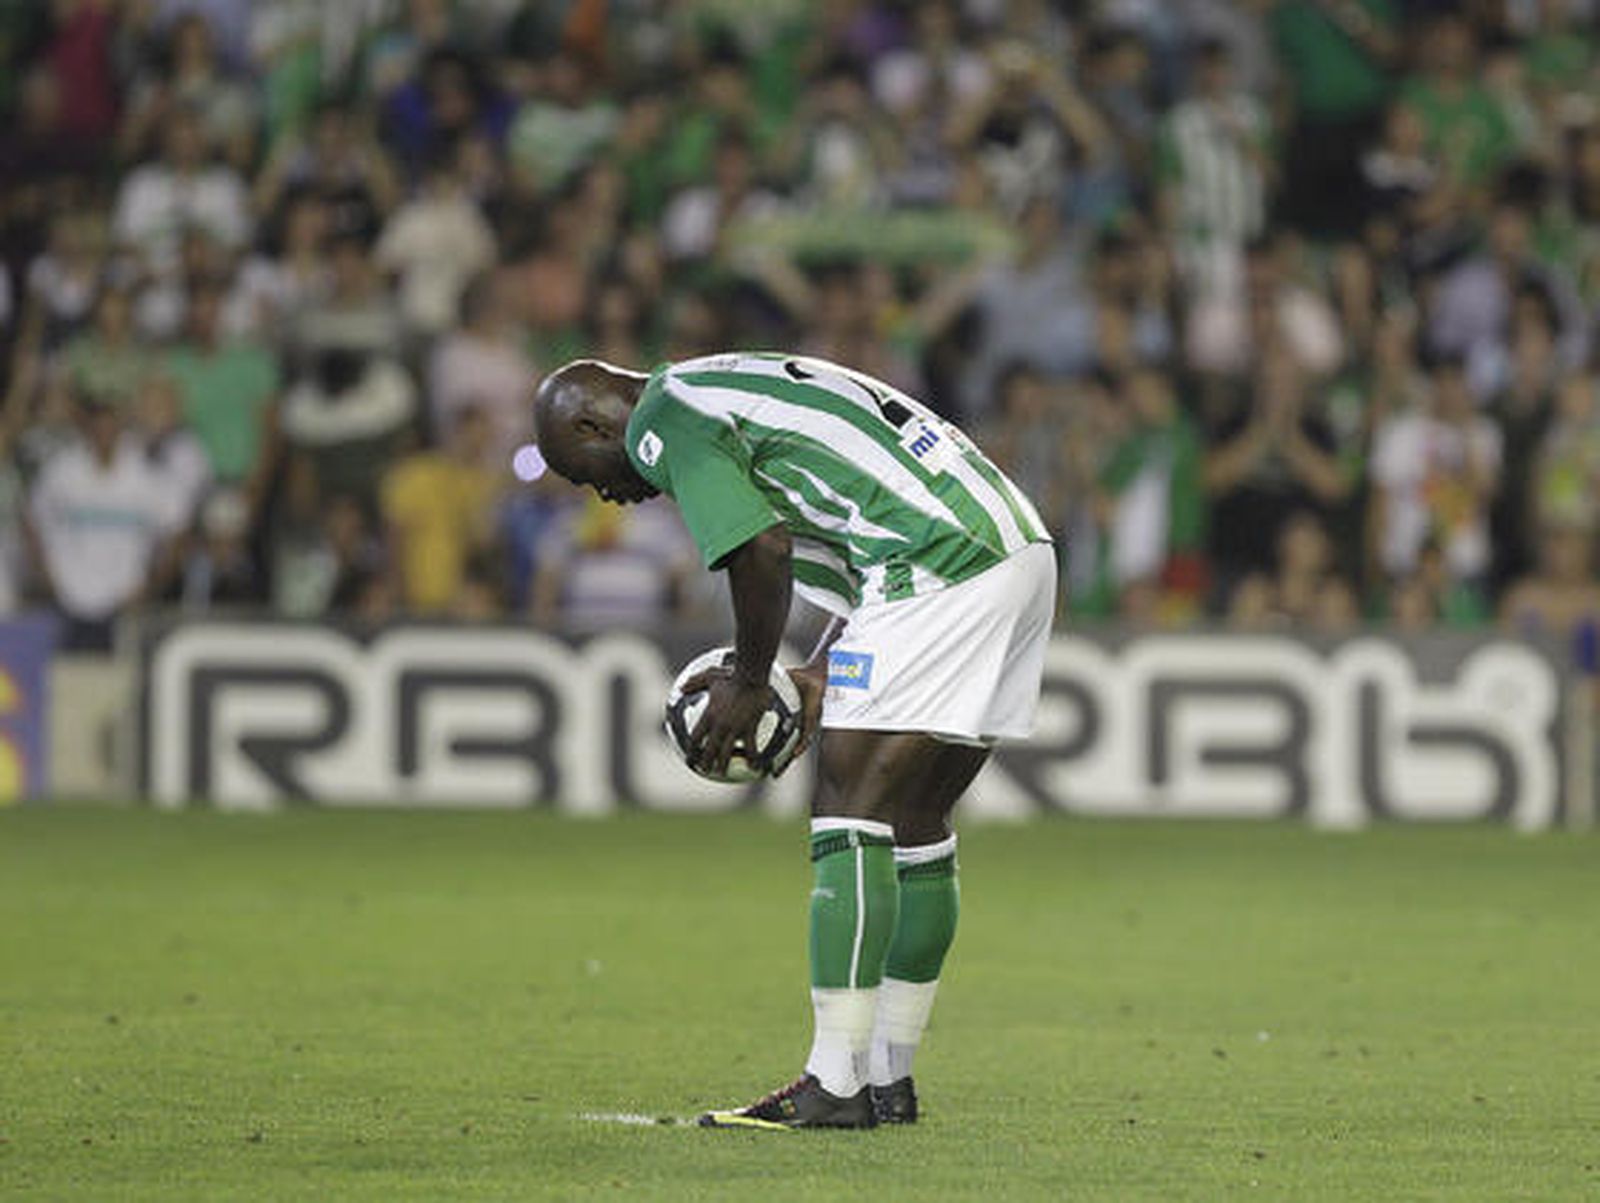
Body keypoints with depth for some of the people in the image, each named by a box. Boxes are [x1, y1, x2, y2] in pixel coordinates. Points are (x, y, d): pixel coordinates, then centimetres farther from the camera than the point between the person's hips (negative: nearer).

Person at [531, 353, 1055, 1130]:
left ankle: (835, 1087, -10)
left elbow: (765, 549, -12)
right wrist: (821, 673, 24)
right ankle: (889, 1078, 19)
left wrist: (749, 685, 2)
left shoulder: (659, 423, -1)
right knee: (915, 822, 15)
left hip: (942, 566, -10)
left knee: (849, 814, -8)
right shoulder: (722, 392, 29)